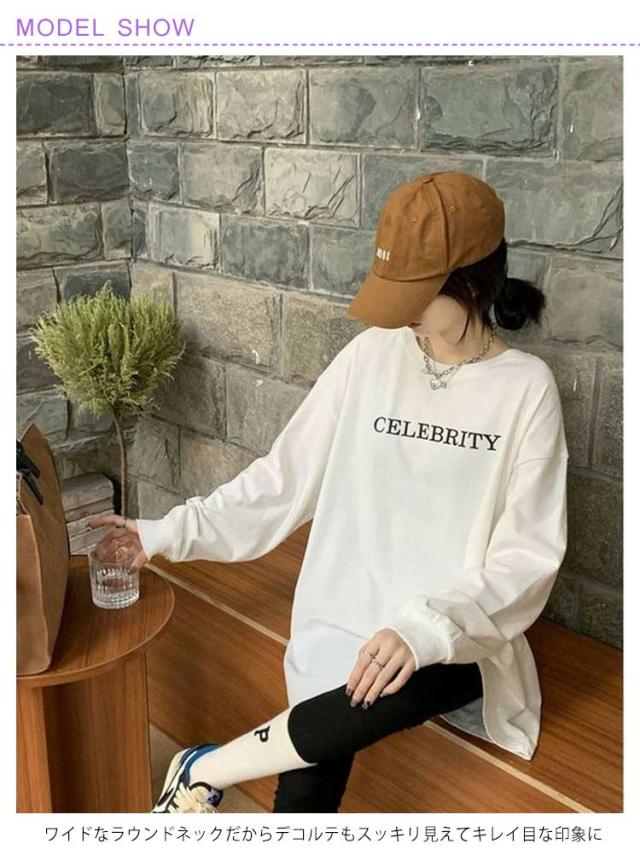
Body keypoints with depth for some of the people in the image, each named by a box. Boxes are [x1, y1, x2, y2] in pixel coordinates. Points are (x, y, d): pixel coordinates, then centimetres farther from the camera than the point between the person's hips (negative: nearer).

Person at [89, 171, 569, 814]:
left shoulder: (526, 387, -6)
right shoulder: (372, 356, 0)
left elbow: (528, 555, -9)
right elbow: (284, 479, 5)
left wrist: (429, 629, -25)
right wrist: (171, 532, -1)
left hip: (460, 636, -1)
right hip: (347, 622, 1)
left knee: (403, 689, -34)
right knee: (308, 790, -25)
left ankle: (205, 768, -12)